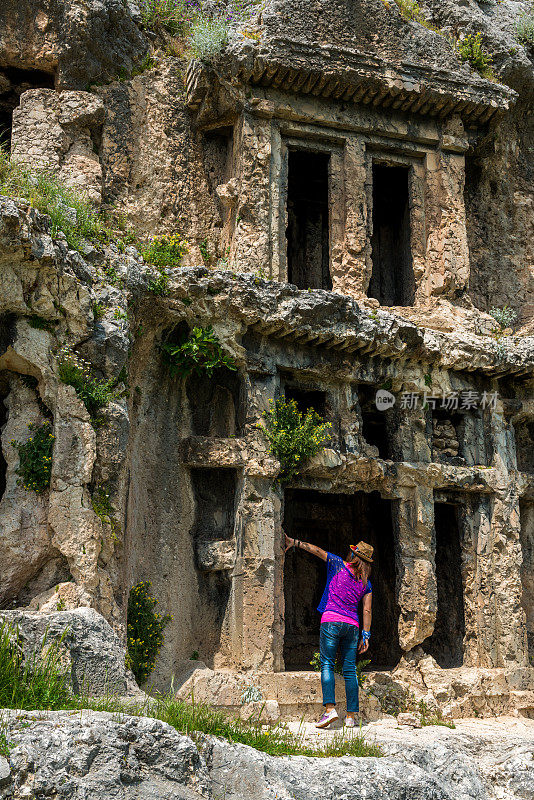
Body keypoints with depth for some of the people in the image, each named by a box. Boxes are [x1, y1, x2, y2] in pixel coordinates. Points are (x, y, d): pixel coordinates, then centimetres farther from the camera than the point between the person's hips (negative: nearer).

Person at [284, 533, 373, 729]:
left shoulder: (338, 565, 1)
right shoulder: (366, 584, 10)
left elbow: (316, 550, 2)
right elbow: (367, 611, 6)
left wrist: (294, 542, 8)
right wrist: (365, 635, 8)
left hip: (331, 621, -3)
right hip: (352, 625, 3)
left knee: (327, 665, -4)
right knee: (350, 670, 6)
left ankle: (330, 708, -20)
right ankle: (351, 716, 3)